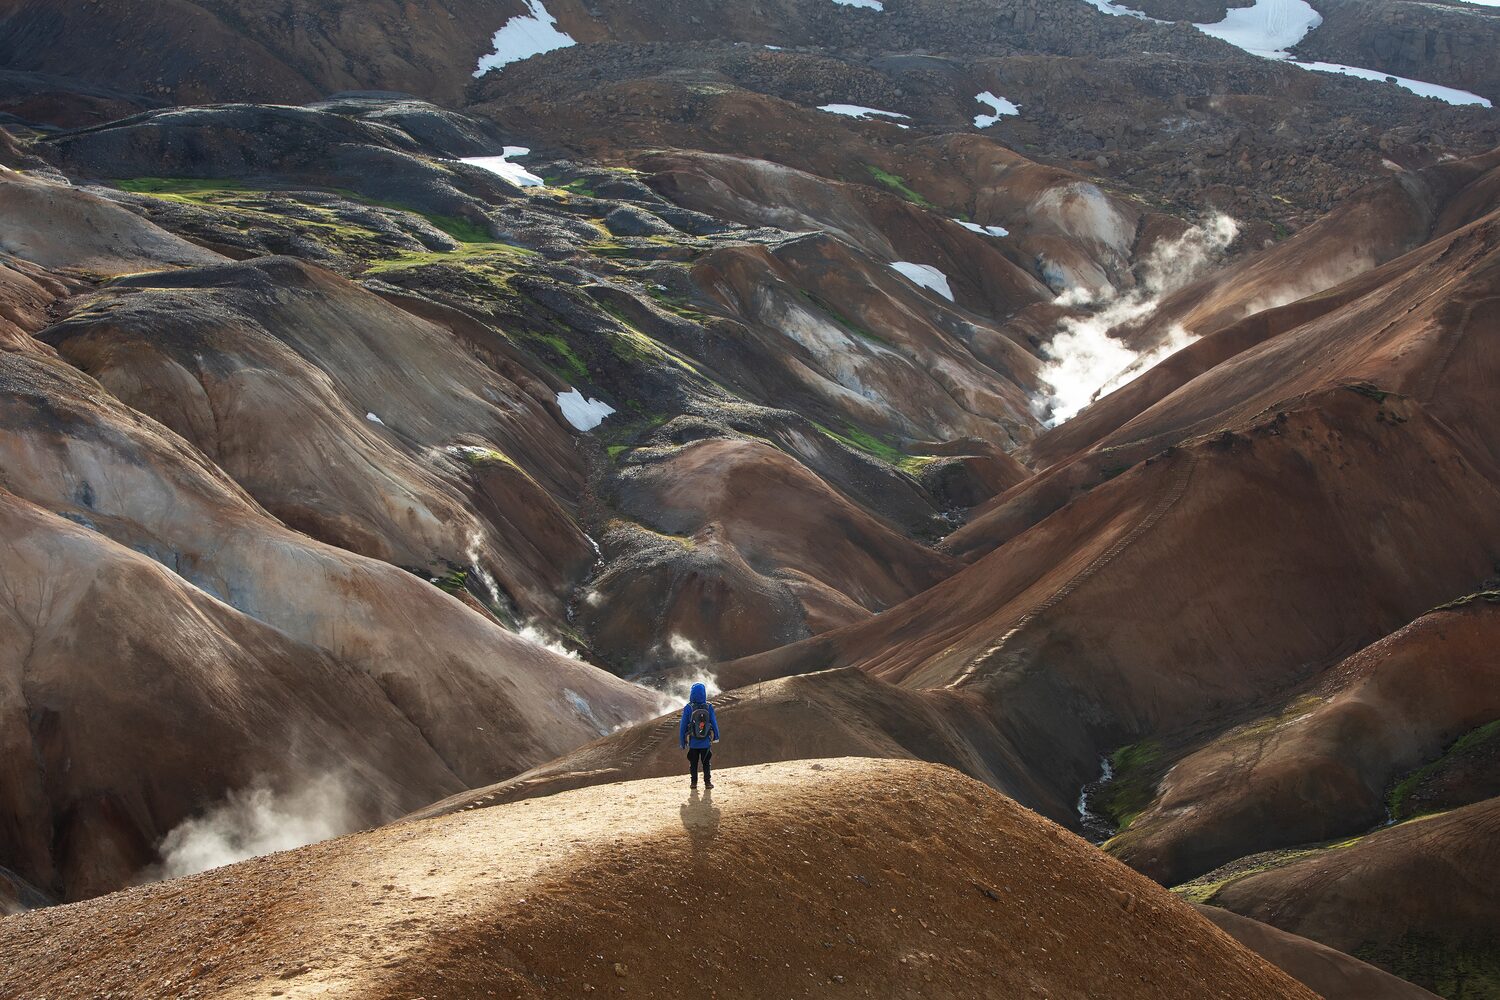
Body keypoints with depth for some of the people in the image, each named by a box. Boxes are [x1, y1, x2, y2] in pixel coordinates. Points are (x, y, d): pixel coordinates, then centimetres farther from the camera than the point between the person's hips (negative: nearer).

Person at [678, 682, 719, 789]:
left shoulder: (688, 708, -13)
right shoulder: (708, 707, -9)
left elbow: (683, 726, -7)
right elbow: (714, 723, 0)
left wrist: (682, 741, 2)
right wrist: (716, 736, 14)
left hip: (693, 742, -1)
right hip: (706, 742, 1)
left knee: (693, 763, 13)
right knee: (706, 763, 13)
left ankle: (694, 782, 15)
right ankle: (707, 782, 12)